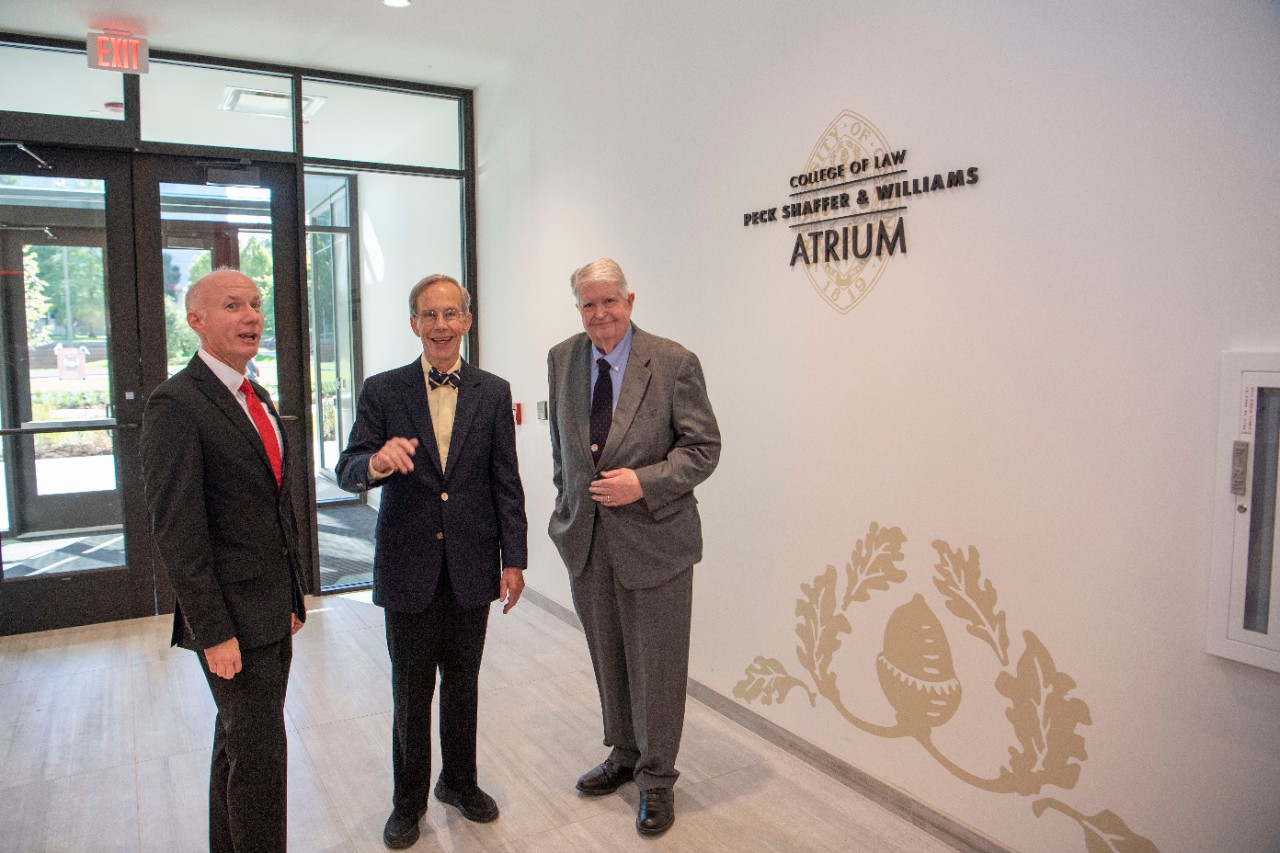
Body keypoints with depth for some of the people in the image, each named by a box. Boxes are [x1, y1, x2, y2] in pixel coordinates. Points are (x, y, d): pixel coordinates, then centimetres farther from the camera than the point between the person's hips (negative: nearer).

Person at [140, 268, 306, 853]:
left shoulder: (257, 398, 12)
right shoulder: (176, 404, -15)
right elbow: (176, 531, -18)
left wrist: (291, 597, 15)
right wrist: (213, 631, -19)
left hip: (272, 614, 8)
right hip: (232, 619, -8)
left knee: (239, 746, 20)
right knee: (260, 757, 0)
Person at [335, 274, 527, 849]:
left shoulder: (493, 393, 2)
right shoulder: (382, 391, -2)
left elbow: (506, 483, 2)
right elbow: (347, 472, -7)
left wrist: (513, 559, -1)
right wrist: (376, 462, -31)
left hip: (471, 566, 1)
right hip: (408, 566, -1)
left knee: (462, 684, 16)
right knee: (411, 692, 11)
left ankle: (459, 782, 38)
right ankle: (408, 801, 31)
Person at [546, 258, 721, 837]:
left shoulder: (674, 363, -11)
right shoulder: (562, 360, 4)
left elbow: (704, 446, -9)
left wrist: (643, 483, -21)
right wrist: (569, 503, 14)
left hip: (653, 538, -4)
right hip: (586, 538, 5)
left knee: (657, 664, 8)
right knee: (608, 658, 19)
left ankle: (657, 778, 27)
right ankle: (624, 754, 41)